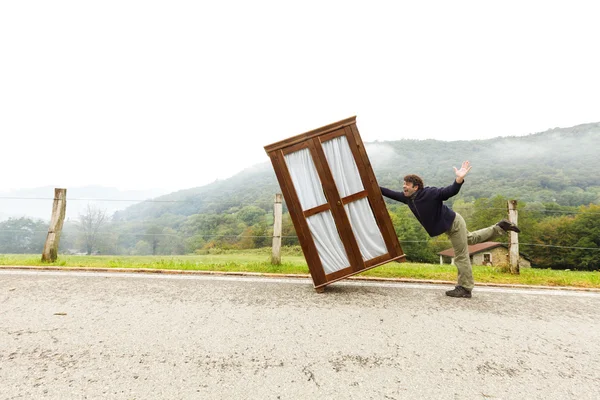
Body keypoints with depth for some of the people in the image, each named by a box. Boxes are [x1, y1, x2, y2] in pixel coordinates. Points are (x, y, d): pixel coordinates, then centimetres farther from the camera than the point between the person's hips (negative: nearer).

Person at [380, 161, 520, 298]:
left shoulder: (430, 193, -30)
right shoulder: (407, 197, -8)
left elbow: (450, 191, -38)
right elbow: (392, 194, 3)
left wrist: (459, 179, -55)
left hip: (453, 222, -9)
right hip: (448, 226, 9)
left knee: (461, 256, 0)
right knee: (471, 238, 29)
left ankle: (465, 288, 11)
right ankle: (500, 227, 42)